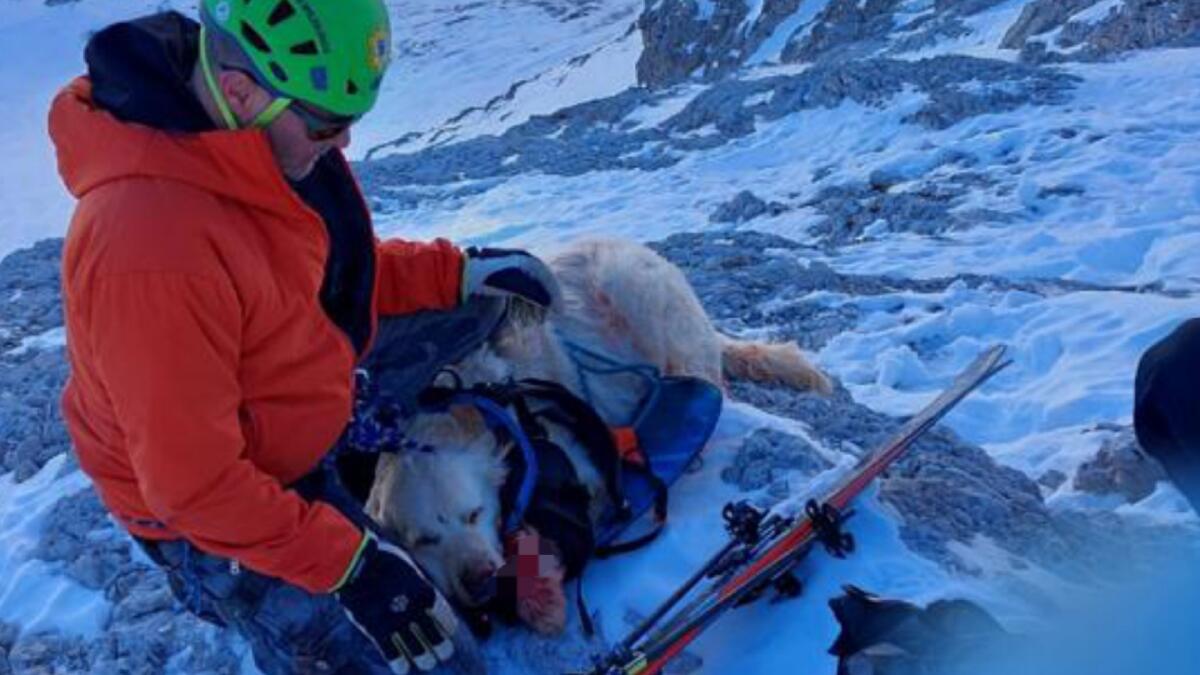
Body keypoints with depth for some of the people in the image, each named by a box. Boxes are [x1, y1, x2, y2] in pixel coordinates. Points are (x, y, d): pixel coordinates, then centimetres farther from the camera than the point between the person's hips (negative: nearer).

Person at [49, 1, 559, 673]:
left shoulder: (272, 138, -14)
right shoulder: (152, 246, -39)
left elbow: (334, 267, 6)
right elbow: (194, 484, -31)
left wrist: (457, 272, -3)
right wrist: (346, 559, -28)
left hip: (308, 389, 8)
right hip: (207, 508, -7)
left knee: (473, 309, 8)